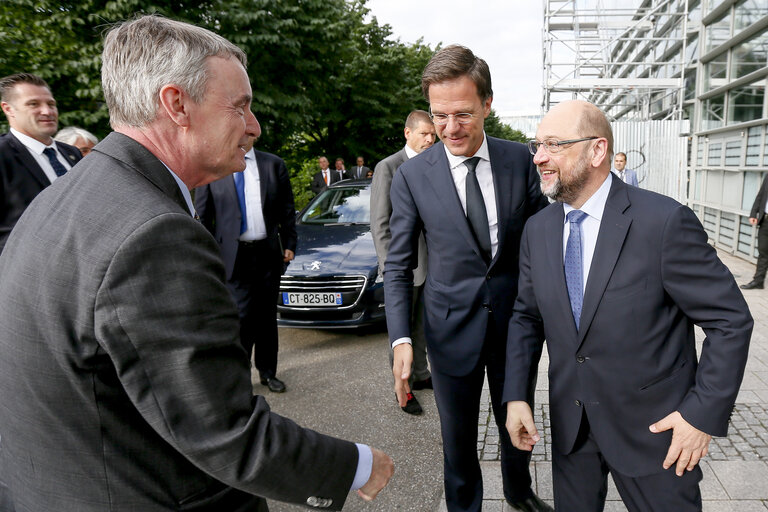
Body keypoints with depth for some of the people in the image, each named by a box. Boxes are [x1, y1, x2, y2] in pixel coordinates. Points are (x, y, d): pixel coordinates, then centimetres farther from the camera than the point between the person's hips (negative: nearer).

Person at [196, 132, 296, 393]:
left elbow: (287, 210, 9)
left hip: (268, 253, 3)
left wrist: (289, 244, 2)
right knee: (241, 316, -6)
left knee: (267, 315, 11)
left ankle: (267, 371, 26)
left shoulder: (274, 165, 7)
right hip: (233, 255, -2)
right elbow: (202, 215, 4)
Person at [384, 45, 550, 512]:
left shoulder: (519, 160, -4)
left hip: (517, 321, 3)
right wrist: (401, 339, -16)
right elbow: (398, 266, -7)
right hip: (452, 328, -2)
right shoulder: (412, 176, -10)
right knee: (458, 439, 16)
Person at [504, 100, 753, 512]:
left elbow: (731, 320, -12)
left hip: (651, 426, -4)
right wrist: (516, 396, -3)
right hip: (569, 422, 4)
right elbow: (526, 316, 4)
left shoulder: (664, 222, -19)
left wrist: (704, 413, -14)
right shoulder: (537, 229, -2)